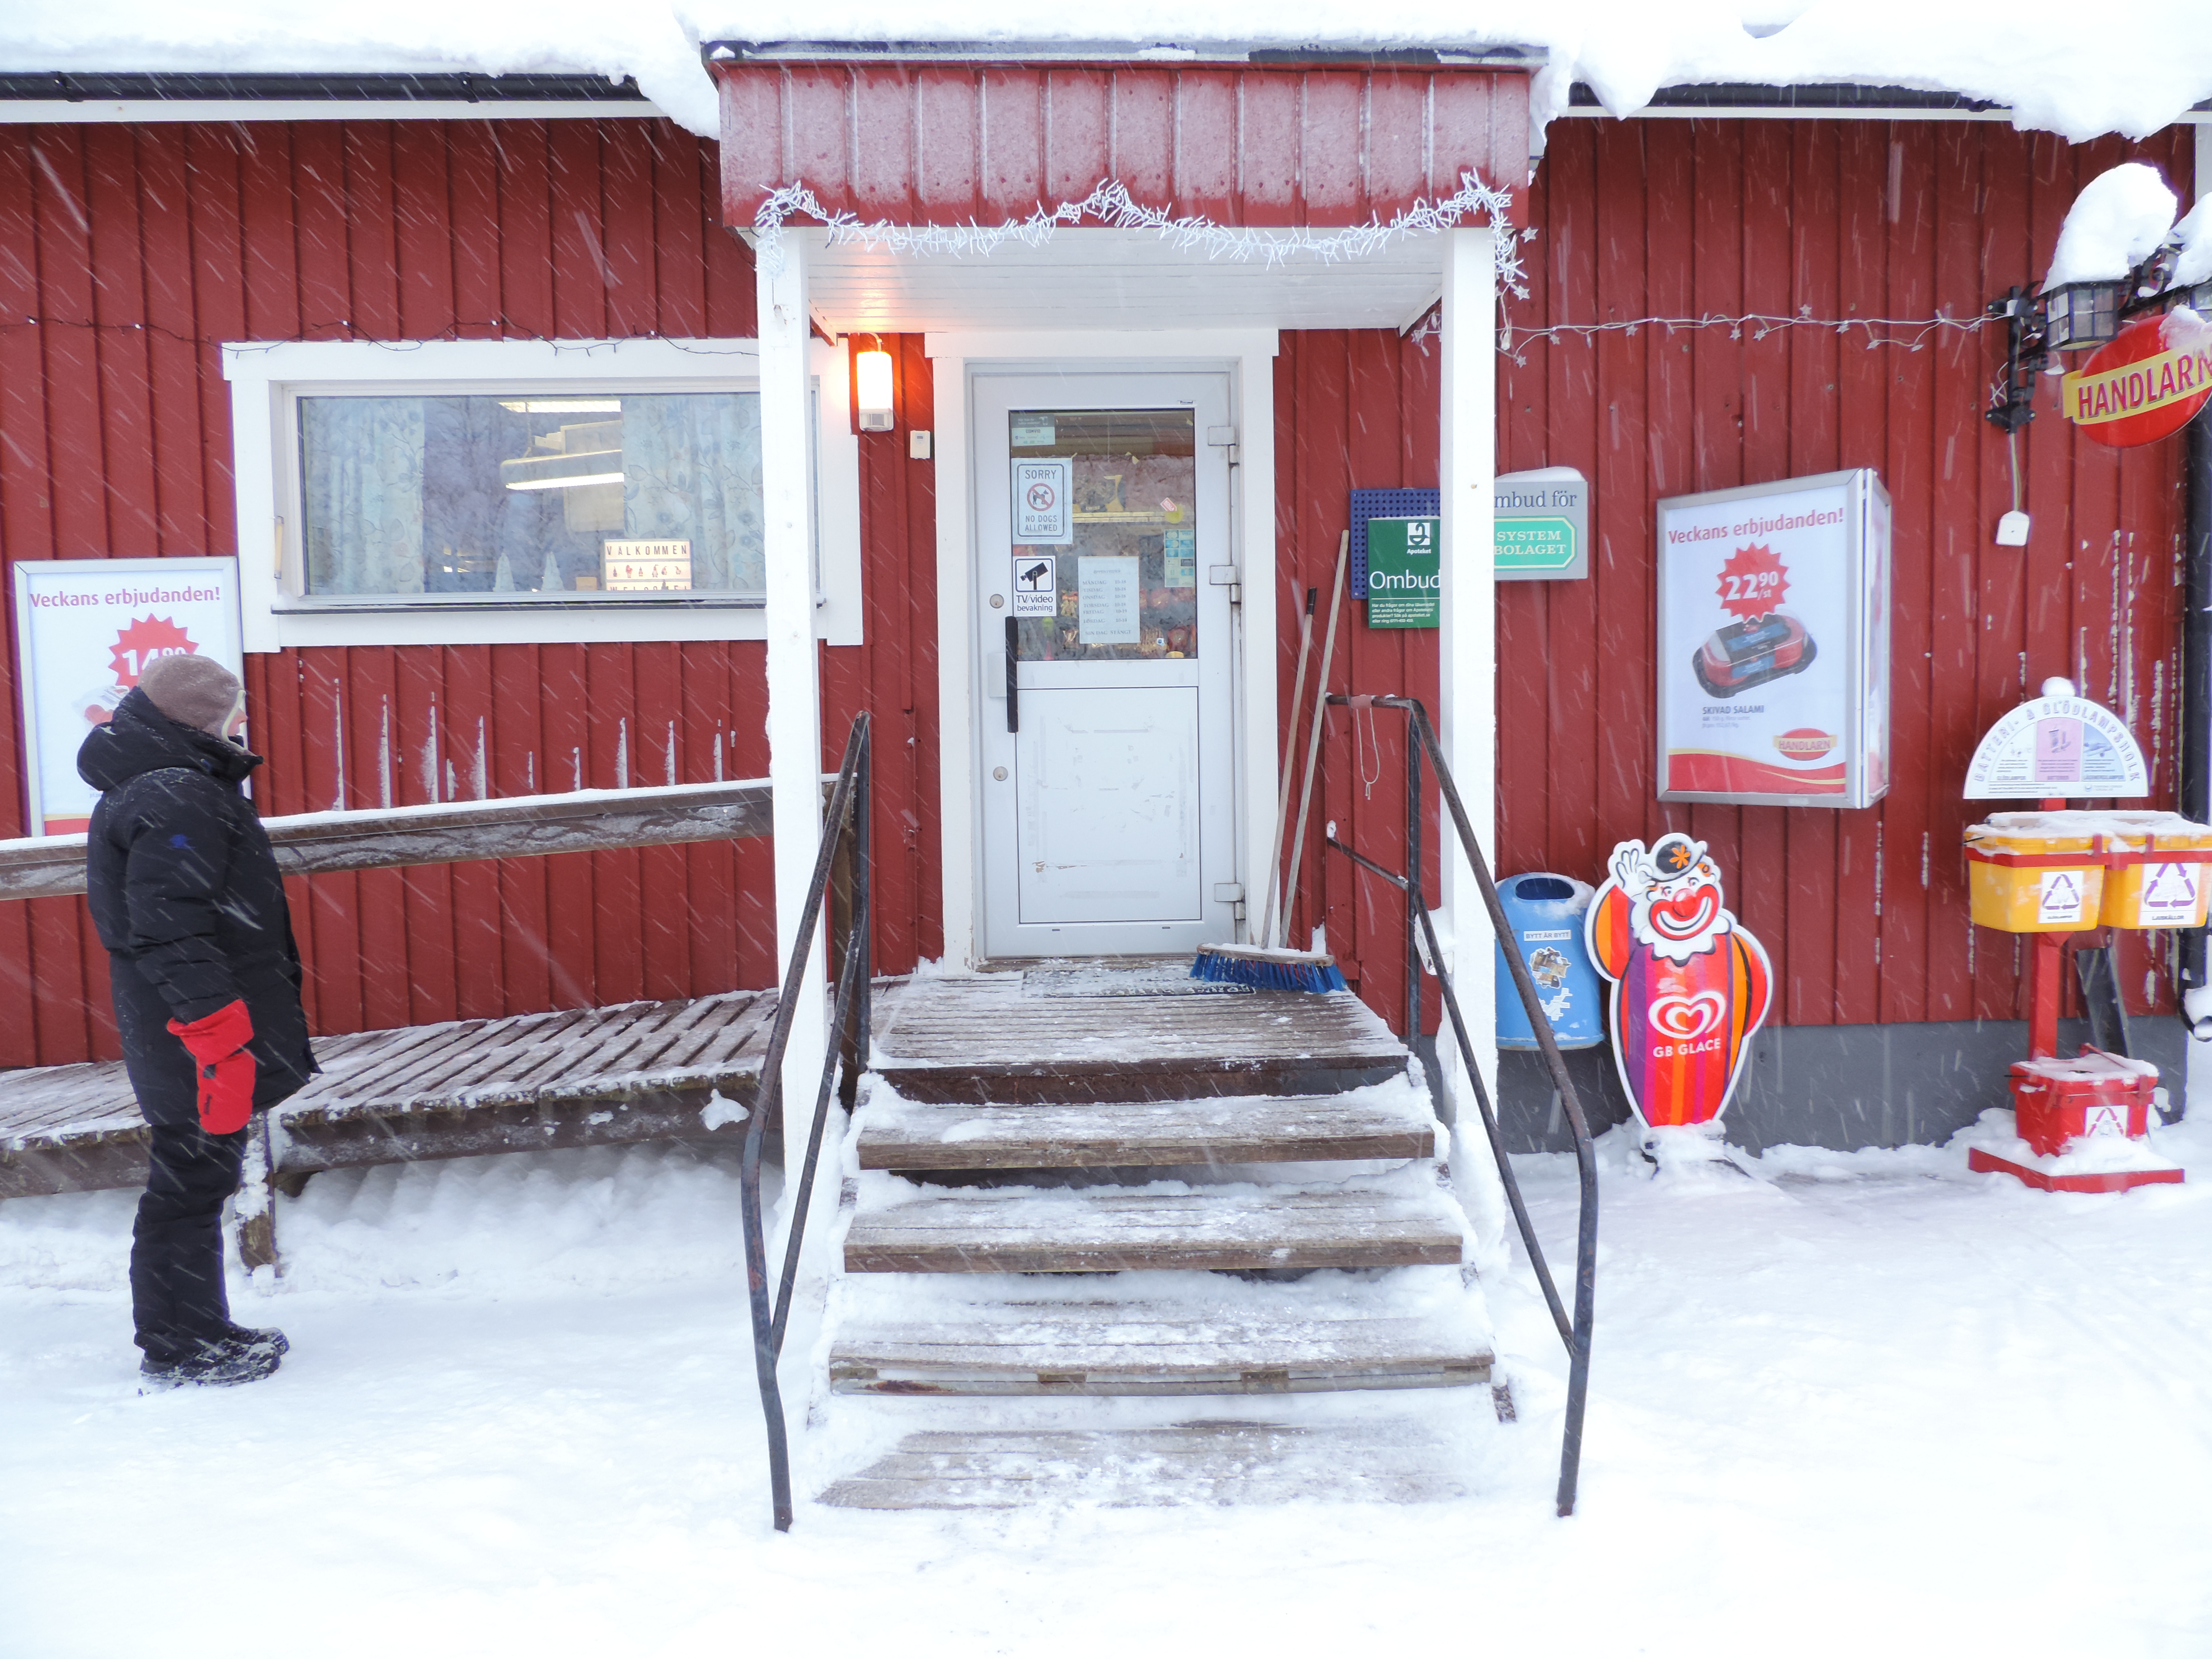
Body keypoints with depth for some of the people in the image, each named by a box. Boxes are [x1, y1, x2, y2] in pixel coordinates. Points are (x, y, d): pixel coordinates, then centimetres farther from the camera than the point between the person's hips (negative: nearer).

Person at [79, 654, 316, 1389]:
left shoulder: (161, 787, 16)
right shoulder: (177, 798, -18)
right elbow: (170, 931, -26)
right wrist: (219, 1031, -26)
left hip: (189, 1042, 11)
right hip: (197, 1042, -11)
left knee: (198, 1175, 17)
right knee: (192, 1179, -1)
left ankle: (197, 1331, 28)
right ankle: (178, 1349, 11)